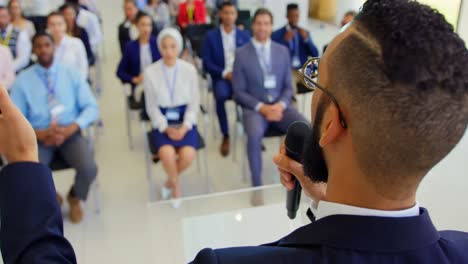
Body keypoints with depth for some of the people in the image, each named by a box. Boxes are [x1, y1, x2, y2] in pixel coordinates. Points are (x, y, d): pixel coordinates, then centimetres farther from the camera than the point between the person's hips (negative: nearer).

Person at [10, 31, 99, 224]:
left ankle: (75, 198, 11)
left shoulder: (71, 74, 4)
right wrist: (39, 134, -18)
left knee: (89, 169, -27)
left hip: (70, 134, 0)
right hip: (39, 137, 0)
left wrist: (71, 128, -18)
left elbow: (91, 108, -2)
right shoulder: (23, 80, 2)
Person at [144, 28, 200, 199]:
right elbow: (152, 107, -2)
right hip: (162, 123, 0)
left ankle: (170, 182, 8)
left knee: (188, 155, -25)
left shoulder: (189, 70, -4)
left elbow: (194, 103, 0)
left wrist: (185, 127, -13)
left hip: (185, 121, 1)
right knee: (167, 153, -28)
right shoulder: (150, 72, -6)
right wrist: (166, 128, -14)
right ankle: (176, 186, 4)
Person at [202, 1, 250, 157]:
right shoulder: (211, 36, 7)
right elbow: (207, 64, 0)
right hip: (221, 77, -1)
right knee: (221, 95, -35)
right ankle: (225, 136, -16)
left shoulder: (244, 36, 14)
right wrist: (225, 73, -14)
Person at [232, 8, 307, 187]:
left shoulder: (282, 51, 9)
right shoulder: (241, 54, 0)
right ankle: (257, 184, -17)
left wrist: (281, 105, -12)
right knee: (255, 134, -35)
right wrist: (262, 107, -16)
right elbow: (239, 92, -2)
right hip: (254, 108, -3)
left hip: (279, 106, 3)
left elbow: (288, 87, 10)